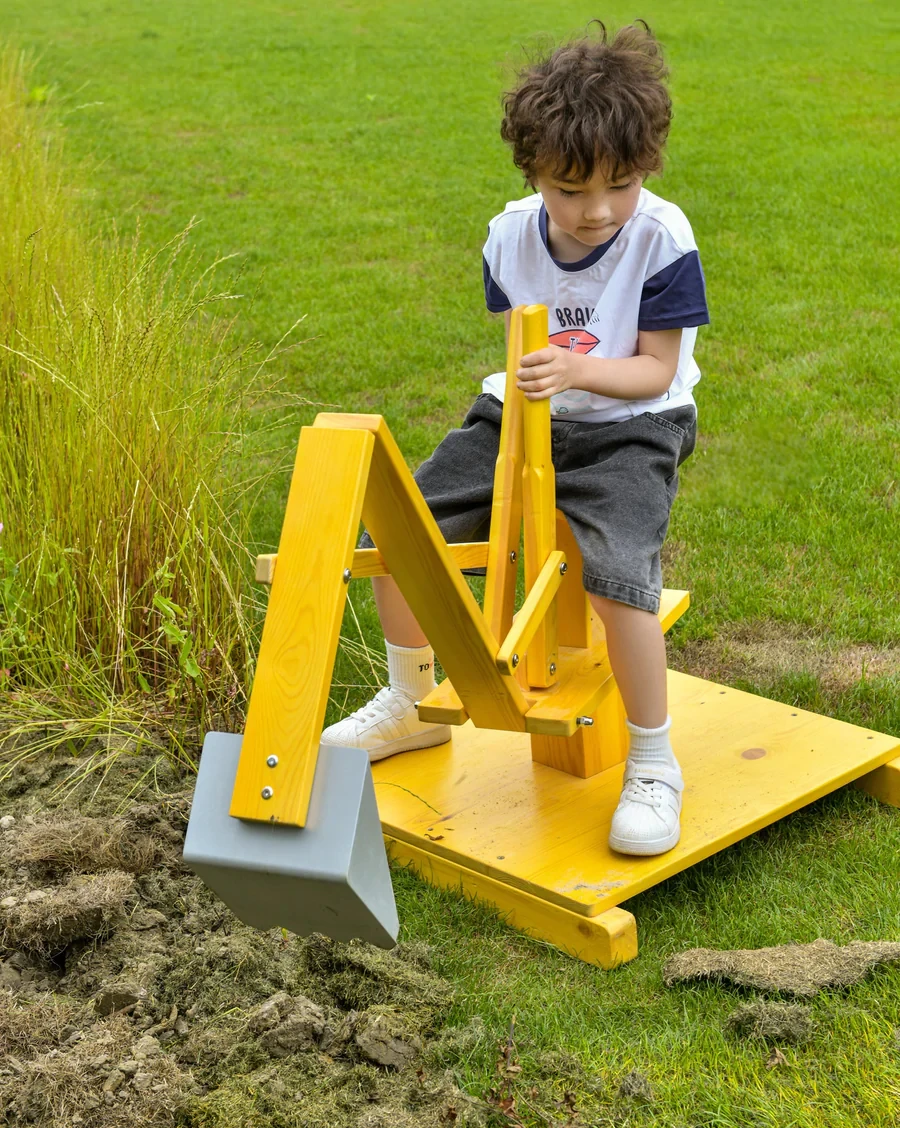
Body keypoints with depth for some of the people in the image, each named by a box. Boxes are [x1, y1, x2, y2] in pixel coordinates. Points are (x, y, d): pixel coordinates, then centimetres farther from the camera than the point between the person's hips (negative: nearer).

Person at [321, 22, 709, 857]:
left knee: (615, 570, -32)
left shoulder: (661, 239, -16)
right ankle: (412, 704, 22)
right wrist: (527, 372, -10)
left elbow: (656, 369, -15)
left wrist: (577, 368, -31)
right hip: (527, 417, 5)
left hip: (628, 428, -5)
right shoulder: (511, 235, -3)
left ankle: (652, 765, -10)